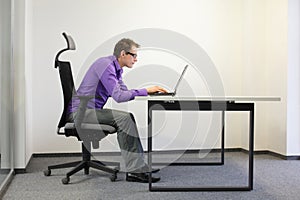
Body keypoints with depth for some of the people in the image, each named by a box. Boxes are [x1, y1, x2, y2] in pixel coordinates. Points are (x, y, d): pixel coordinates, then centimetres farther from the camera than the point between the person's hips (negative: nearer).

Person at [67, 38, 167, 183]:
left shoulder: (115, 67, 14)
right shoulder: (106, 65, -19)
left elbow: (124, 92, 15)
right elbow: (119, 96, -26)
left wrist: (149, 90, 1)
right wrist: (145, 91, -20)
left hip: (91, 111, 10)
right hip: (80, 112, -10)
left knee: (127, 118, 3)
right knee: (124, 118, -22)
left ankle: (139, 165, 0)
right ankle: (134, 170, -20)